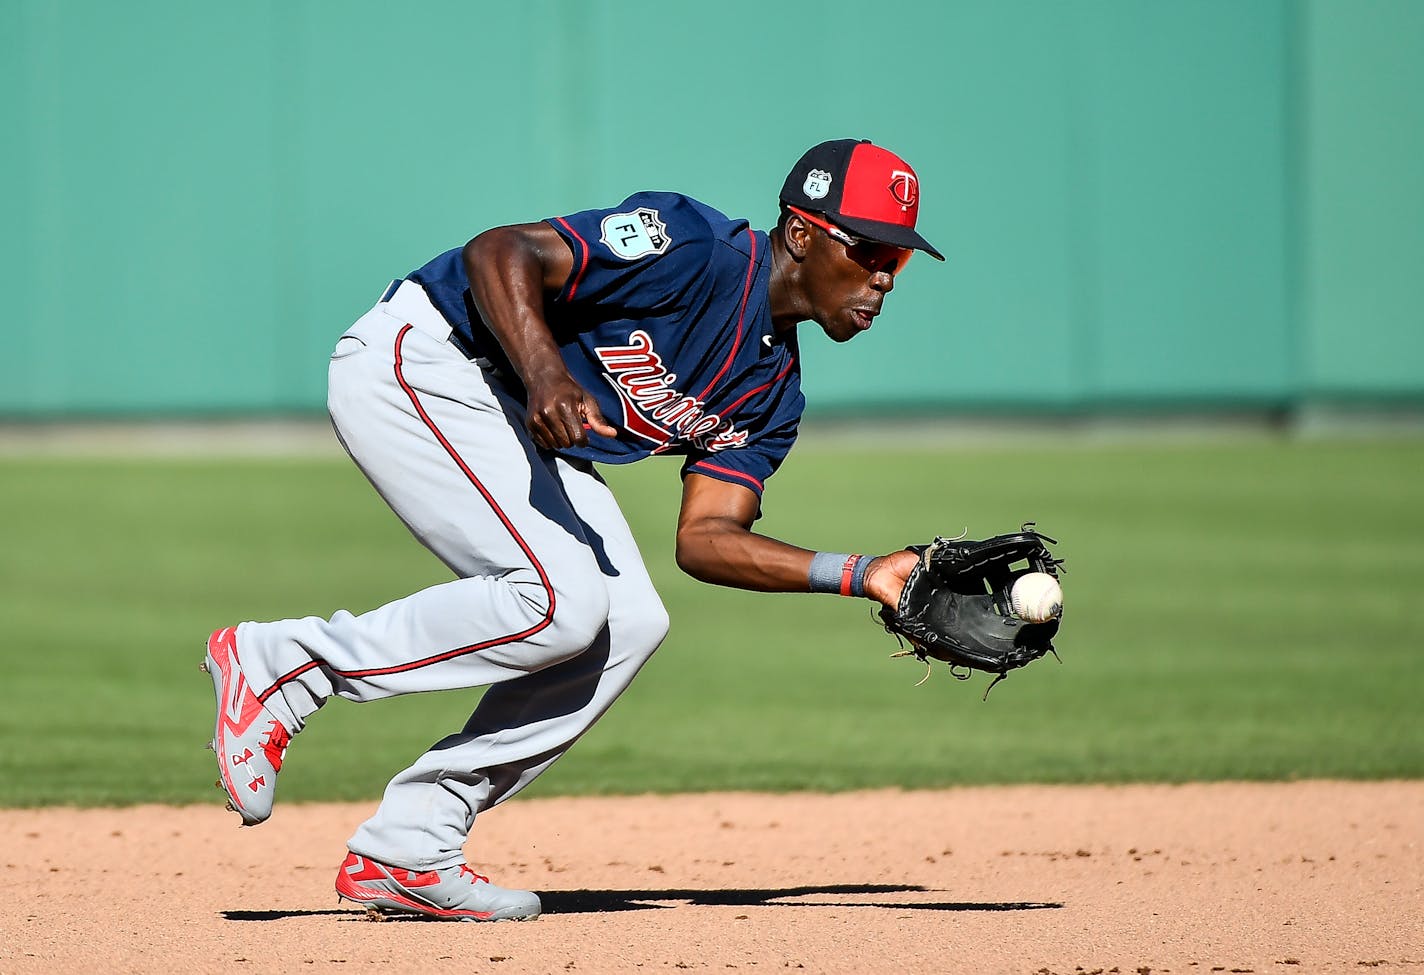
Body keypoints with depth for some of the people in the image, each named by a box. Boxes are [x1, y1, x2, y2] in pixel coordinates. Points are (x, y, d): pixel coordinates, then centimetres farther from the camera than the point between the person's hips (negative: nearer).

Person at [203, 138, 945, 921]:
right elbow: (497, 252, -24)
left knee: (629, 624, -4)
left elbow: (705, 538, 3)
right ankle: (280, 664, -10)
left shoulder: (773, 391, 7)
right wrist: (546, 374, -40)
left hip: (514, 425, 10)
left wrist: (862, 578, -7)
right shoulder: (695, 251, -19)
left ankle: (407, 849, -3)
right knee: (562, 598, -23)